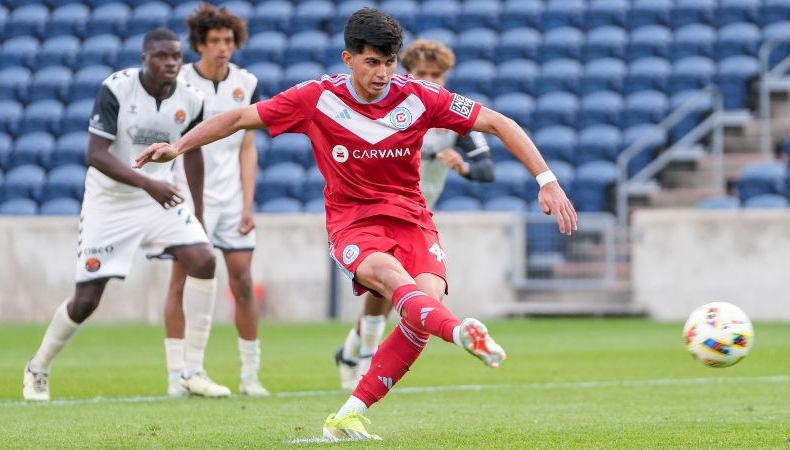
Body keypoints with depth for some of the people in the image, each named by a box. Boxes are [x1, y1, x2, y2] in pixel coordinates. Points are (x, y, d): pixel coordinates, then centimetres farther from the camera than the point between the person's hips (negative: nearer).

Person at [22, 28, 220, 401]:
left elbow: (192, 152, 12)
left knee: (203, 261, -17)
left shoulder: (190, 100, -7)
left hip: (160, 197, 4)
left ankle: (193, 371, -8)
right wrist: (147, 183, -35)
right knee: (87, 298, -3)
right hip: (109, 201, -4)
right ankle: (37, 368, 24)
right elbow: (95, 154, -24)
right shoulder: (116, 89, -21)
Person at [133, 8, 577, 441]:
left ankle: (350, 414, -19)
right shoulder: (317, 98, -7)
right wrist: (178, 146, -6)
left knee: (429, 296, -27)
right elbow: (240, 117, 3)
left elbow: (500, 124, -2)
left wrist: (547, 180, -10)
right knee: (388, 272, -36)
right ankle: (462, 332, -65)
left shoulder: (419, 96, -6)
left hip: (411, 217, 2)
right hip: (352, 223, -2)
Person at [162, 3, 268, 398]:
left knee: (243, 283, 0)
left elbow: (247, 149, 7)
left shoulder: (246, 84, 5)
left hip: (231, 200, 3)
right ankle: (177, 376, -1)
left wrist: (248, 205, 0)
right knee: (181, 282, -5)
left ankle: (250, 375, 9)